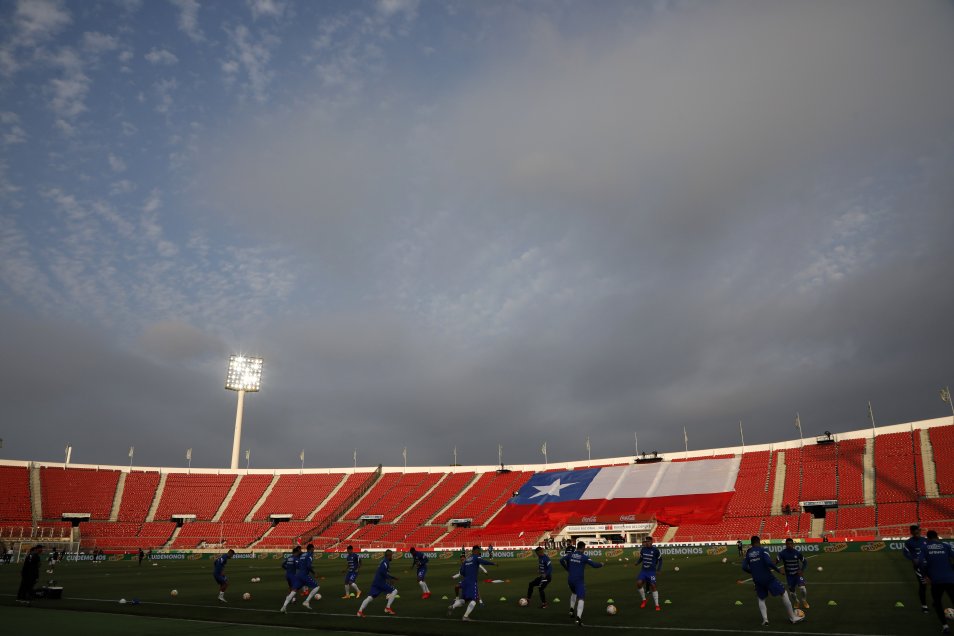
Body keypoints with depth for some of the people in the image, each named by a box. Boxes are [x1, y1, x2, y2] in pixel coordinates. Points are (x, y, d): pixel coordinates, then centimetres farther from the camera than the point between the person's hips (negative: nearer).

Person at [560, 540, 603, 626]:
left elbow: (562, 560, -1)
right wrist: (601, 564, 10)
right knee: (581, 598, -8)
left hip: (570, 579, 5)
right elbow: (594, 564, -11)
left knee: (574, 593, 34)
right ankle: (578, 617, -24)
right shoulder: (584, 557, -9)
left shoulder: (570, 554, 2)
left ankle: (571, 609, 30)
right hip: (579, 580, -5)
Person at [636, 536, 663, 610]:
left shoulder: (655, 550, -11)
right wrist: (638, 562, -2)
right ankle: (644, 600, 12)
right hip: (643, 570, 4)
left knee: (653, 586, -7)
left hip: (652, 571, -4)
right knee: (639, 583, -11)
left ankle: (657, 605, 6)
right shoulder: (642, 549, 1)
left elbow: (660, 559, 1)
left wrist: (659, 568, -11)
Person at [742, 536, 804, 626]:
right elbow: (769, 562, -23)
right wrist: (777, 569, -7)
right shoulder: (763, 550, -7)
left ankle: (765, 619, 1)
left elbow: (744, 567, 1)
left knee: (761, 599, 21)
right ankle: (793, 617, 16)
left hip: (757, 580, 4)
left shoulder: (748, 553, 6)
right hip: (768, 577, -4)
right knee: (783, 594, 12)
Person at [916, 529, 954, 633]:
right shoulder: (946, 546, 7)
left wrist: (925, 576, 3)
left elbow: (920, 562, -9)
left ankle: (945, 625, 3)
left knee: (937, 603, 17)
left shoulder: (925, 548, 4)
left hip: (936, 580, 0)